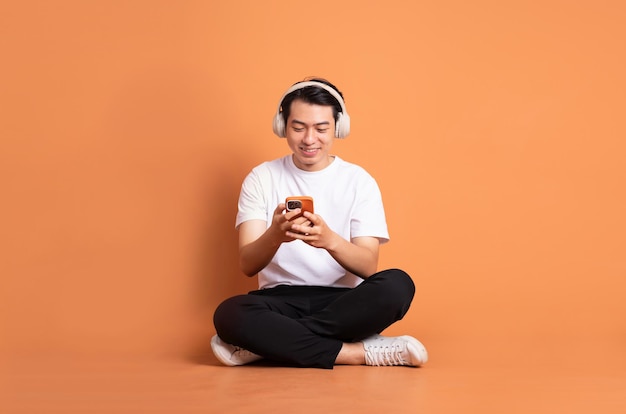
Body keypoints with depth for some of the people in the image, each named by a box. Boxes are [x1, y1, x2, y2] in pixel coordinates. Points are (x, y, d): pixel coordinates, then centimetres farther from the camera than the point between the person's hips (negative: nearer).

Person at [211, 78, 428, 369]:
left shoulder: (359, 181, 3)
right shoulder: (261, 179, 3)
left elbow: (368, 267, -9)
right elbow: (247, 265, -7)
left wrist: (330, 240, -31)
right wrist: (274, 236, -31)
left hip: (342, 305, 1)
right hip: (281, 301, -1)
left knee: (397, 285, -30)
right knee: (229, 314, -33)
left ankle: (267, 343, -23)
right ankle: (357, 353, -24)